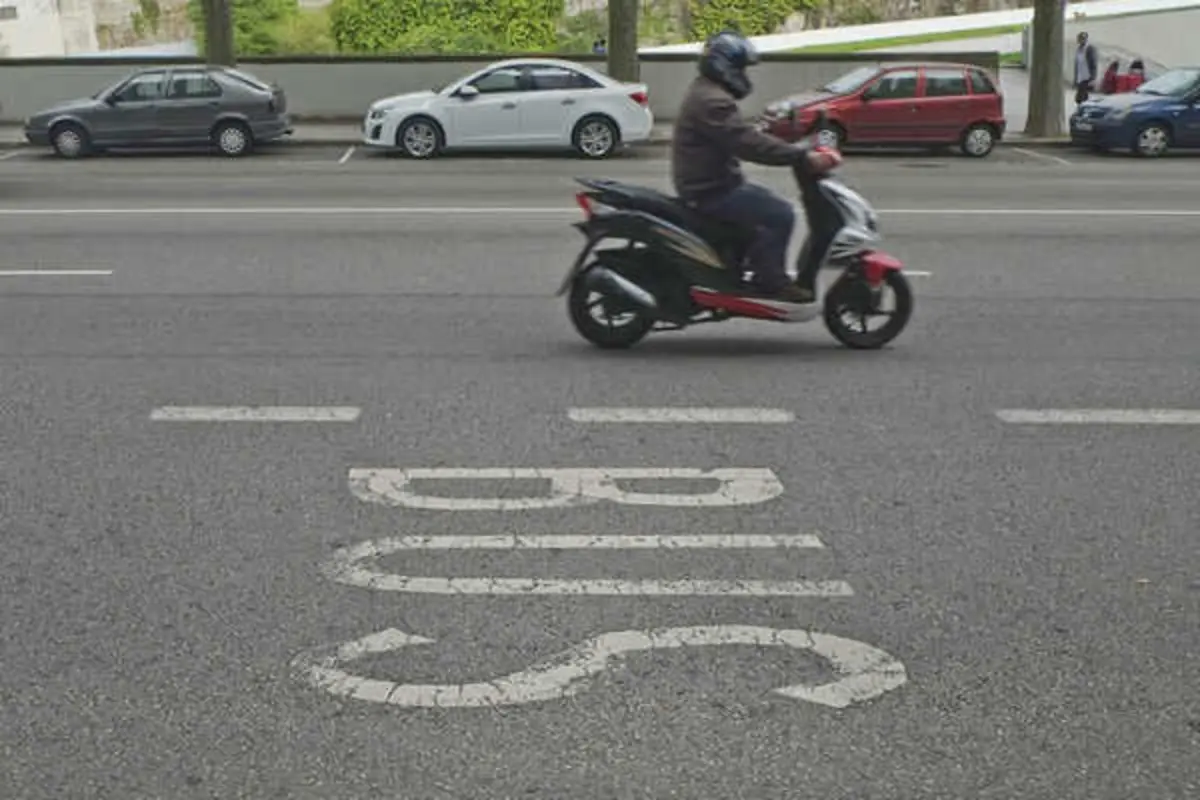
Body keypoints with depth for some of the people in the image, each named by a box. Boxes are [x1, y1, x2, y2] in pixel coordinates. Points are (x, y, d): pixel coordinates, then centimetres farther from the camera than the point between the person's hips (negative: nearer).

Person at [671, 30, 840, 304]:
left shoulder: (706, 93, 16)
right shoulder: (712, 101, -20)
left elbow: (746, 136, 22)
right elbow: (749, 143, -30)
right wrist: (803, 156, -32)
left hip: (711, 184, 11)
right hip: (710, 191, -11)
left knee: (772, 205, 19)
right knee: (779, 214, -15)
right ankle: (770, 282, -9)